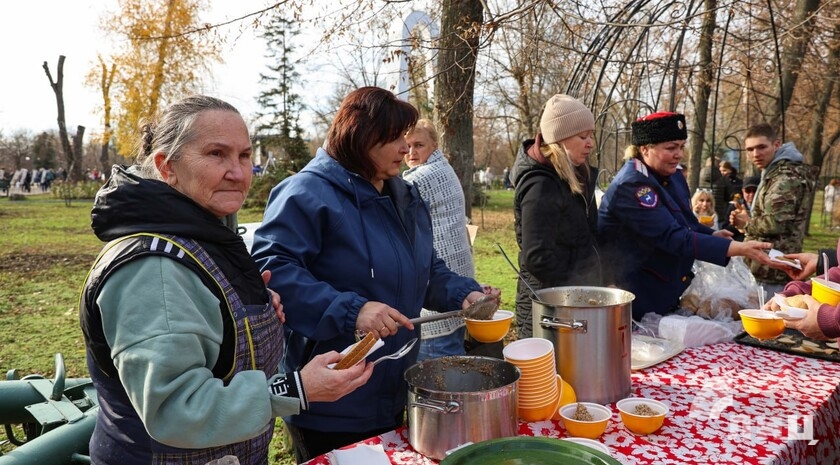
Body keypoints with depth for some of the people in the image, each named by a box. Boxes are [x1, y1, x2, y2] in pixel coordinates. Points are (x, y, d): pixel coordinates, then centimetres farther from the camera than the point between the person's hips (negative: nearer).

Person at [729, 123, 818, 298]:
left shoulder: (786, 177, -16)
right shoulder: (773, 173, 17)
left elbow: (774, 223, -25)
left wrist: (746, 224, -6)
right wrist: (747, 217, 5)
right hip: (768, 267, 10)